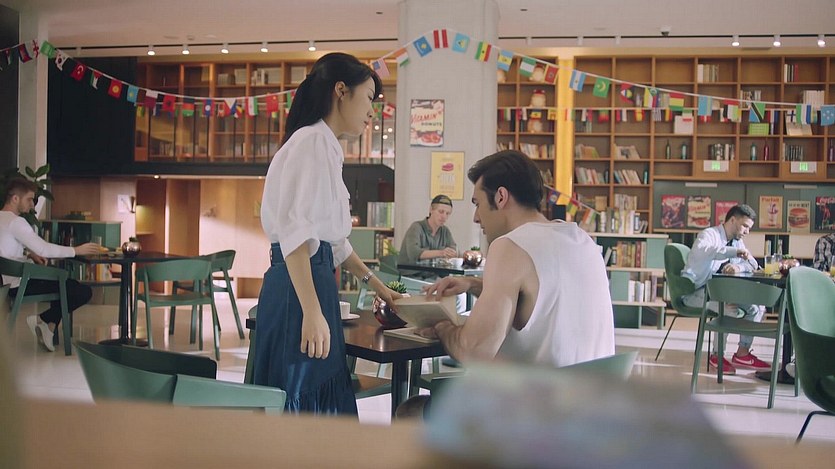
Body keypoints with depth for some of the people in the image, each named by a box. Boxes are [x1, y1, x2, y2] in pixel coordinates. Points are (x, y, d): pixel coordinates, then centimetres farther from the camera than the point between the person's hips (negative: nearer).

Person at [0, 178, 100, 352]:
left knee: (66, 279, 27)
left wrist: (29, 254, 6)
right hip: (21, 285, -10)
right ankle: (43, 319, -4)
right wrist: (77, 250, -17)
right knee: (84, 292, -14)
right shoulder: (15, 222, -20)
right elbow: (44, 249, -26)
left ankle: (49, 325, 16)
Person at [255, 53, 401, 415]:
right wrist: (311, 312, -27)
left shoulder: (325, 147, 20)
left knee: (321, 397, 11)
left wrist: (376, 285, 36)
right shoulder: (312, 141, -10)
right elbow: (293, 229, -21)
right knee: (299, 402, -5)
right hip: (300, 289, -10)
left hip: (314, 281, 10)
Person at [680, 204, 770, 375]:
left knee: (756, 306, -1)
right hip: (695, 291, -9)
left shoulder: (736, 241, 12)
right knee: (731, 310, -31)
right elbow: (700, 250, -38)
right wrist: (735, 251, -40)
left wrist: (738, 266, -17)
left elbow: (753, 265, 7)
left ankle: (743, 353, 6)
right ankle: (717, 356, -13)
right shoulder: (709, 234, -14)